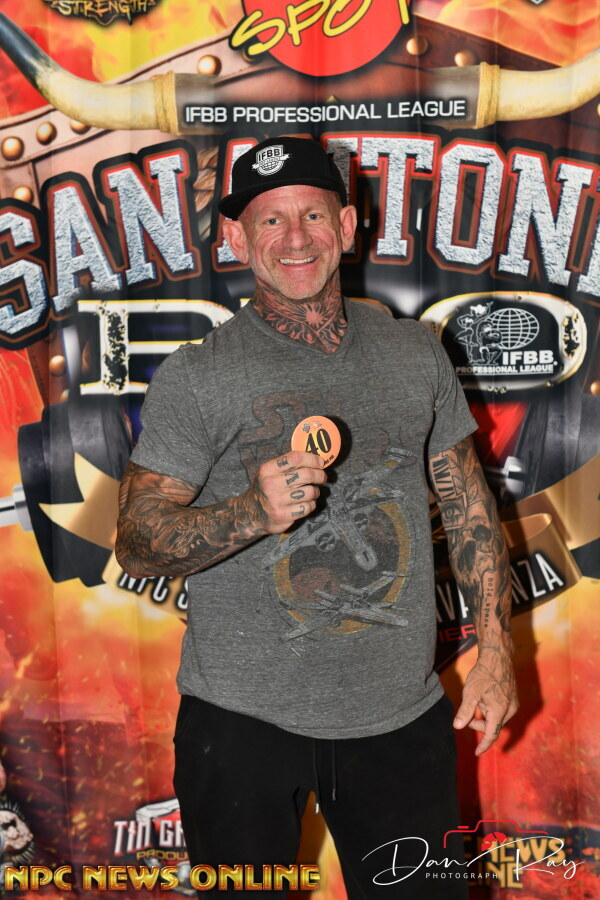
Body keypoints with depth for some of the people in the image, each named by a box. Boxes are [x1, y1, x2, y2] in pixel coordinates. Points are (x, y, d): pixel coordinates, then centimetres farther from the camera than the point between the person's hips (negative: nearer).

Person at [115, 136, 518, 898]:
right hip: (241, 720, -2)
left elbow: (468, 504, 10)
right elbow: (136, 544, -10)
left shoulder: (416, 352, 4)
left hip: (401, 714, 3)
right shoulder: (194, 376, -7)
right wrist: (255, 512, -28)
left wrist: (495, 649, 5)